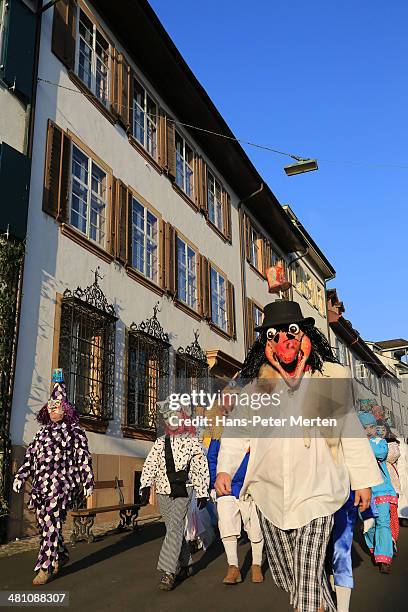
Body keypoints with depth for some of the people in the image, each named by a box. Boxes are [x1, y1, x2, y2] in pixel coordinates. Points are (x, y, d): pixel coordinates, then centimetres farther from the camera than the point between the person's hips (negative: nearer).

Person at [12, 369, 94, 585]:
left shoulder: (74, 430, 2)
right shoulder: (43, 432, 18)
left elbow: (84, 457, 0)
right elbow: (30, 455, 17)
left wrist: (88, 481, -3)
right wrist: (20, 476, 6)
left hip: (62, 483, -6)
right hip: (41, 484, 6)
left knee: (51, 523, -11)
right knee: (43, 523, 9)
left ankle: (46, 567, -3)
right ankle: (61, 556, 28)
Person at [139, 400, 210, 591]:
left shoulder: (192, 441, 0)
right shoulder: (160, 442, 11)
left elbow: (202, 469, 1)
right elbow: (150, 466, 5)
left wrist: (202, 493, 0)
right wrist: (145, 486, -8)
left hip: (183, 492, -4)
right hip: (163, 492, 5)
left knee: (174, 528, -15)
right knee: (175, 530, 12)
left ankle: (168, 572, -14)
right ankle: (184, 566, 28)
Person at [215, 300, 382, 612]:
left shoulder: (331, 378, 1)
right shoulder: (257, 385, 3)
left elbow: (351, 432, 7)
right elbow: (238, 430, 3)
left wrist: (363, 480, 8)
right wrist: (224, 468, -11)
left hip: (316, 493, -3)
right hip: (271, 494, 3)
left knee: (307, 576, -9)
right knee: (284, 575, 16)